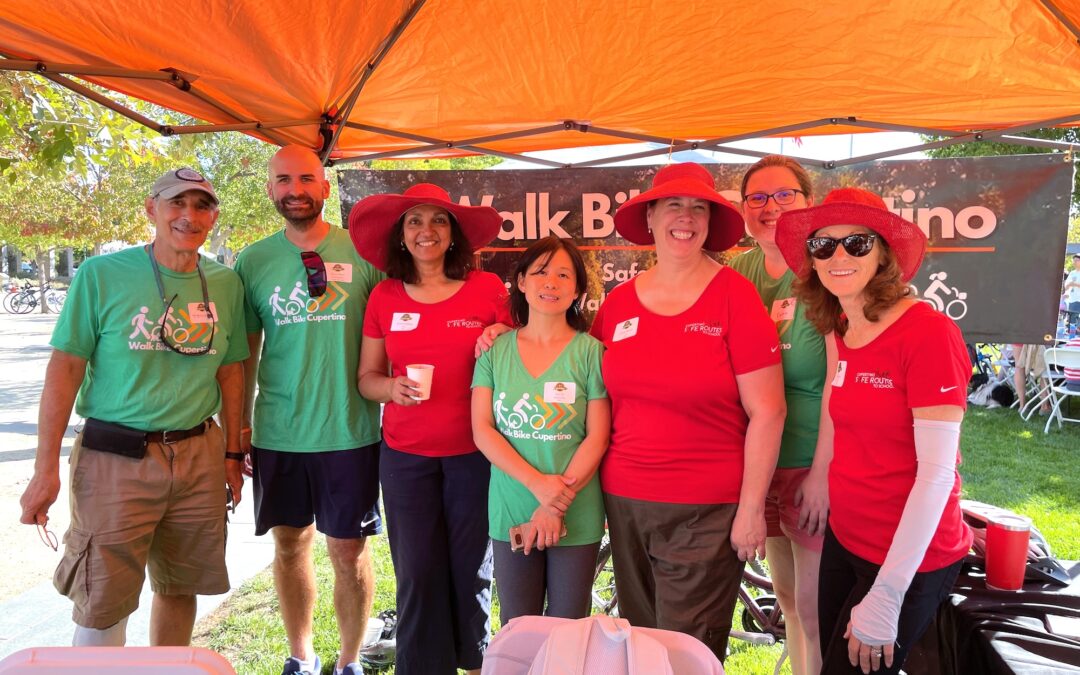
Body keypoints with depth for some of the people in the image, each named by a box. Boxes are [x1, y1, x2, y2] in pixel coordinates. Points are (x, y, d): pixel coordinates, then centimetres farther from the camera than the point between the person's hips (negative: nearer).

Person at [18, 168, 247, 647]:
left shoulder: (225, 283, 5)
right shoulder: (102, 274, -6)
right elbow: (65, 367, -6)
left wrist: (232, 452, 10)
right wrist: (46, 469, -9)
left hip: (200, 454, 4)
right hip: (117, 458, -3)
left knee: (180, 586, 16)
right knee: (103, 603, 4)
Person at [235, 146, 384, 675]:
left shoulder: (363, 253, -2)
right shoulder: (252, 262, 4)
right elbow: (246, 351, 9)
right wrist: (239, 427, 8)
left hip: (350, 431, -2)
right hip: (277, 433, 2)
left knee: (349, 552, 6)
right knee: (289, 545, 14)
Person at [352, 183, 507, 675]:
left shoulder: (487, 288, -2)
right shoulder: (384, 296, 3)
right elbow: (367, 378, 8)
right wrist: (391, 387, -13)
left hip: (475, 452, -1)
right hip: (405, 454, 1)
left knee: (472, 568, 10)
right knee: (417, 572, 6)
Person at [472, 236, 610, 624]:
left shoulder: (590, 351, -4)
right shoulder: (496, 349, 2)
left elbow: (597, 437, -6)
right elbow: (482, 430, -3)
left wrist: (556, 506, -12)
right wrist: (538, 483, -15)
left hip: (576, 518, -1)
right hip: (510, 514, 2)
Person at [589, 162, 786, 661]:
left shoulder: (734, 296, -9)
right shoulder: (618, 302, 3)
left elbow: (766, 412, -9)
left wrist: (751, 508, -10)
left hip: (706, 511, -4)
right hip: (623, 502, 4)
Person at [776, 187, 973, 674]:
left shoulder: (928, 332, -19)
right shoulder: (839, 332, 2)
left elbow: (937, 471, -21)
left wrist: (886, 595, -20)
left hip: (908, 561, -7)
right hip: (844, 539, 7)